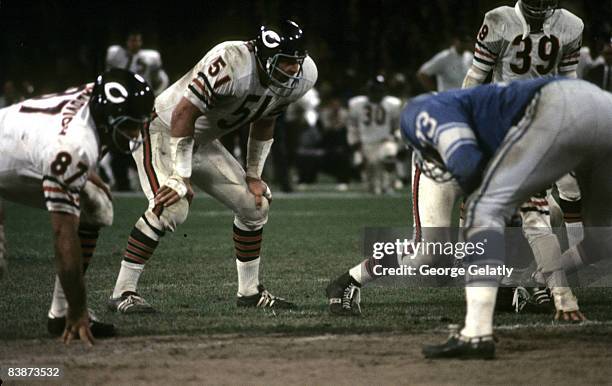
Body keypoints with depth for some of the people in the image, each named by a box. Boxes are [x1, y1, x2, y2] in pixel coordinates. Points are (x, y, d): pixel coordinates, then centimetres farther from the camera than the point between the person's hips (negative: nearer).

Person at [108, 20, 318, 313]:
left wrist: (253, 176, 10)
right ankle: (122, 292, -20)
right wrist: (181, 176, -28)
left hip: (202, 143, 8)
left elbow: (263, 124, 10)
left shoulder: (298, 79, -9)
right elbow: (184, 113, -31)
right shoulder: (233, 63, -35)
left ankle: (249, 291, 20)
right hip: (163, 131, -8)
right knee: (171, 208, -27)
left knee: (255, 204, 6)